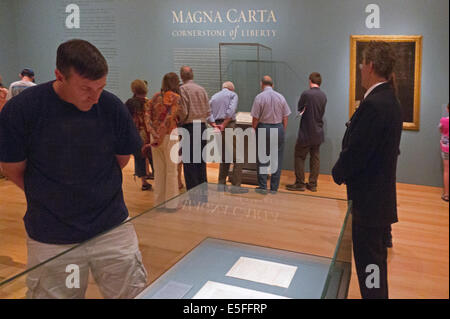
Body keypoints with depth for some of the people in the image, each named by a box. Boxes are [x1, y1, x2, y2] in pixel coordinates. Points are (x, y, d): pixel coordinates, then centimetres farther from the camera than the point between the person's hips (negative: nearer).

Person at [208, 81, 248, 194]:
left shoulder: (214, 97, 20)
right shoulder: (233, 94, 5)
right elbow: (231, 111, -13)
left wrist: (214, 125, -4)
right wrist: (223, 125, -12)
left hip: (217, 127, 6)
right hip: (229, 126, -6)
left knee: (224, 157, 18)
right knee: (237, 158, -3)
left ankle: (221, 183, 18)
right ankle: (236, 186, -8)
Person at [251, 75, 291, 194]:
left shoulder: (259, 97, -7)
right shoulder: (281, 97, 3)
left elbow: (255, 118, -7)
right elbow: (285, 118, 5)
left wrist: (254, 130, 8)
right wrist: (282, 131, 14)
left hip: (263, 128, -2)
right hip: (278, 128, 3)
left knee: (262, 159, 7)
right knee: (277, 159, 8)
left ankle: (262, 187, 9)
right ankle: (274, 188, 12)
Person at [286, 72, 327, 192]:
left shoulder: (306, 94, -15)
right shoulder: (323, 96, 4)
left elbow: (299, 109, -2)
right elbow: (322, 112, 10)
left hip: (306, 133, -6)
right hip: (318, 133, 6)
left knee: (299, 157, 4)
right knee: (315, 157, 11)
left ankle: (300, 184, 6)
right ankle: (313, 184, 16)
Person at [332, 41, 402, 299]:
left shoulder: (373, 104, -22)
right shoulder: (390, 100, 8)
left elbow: (354, 152, -21)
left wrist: (338, 174, -1)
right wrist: (344, 172, 9)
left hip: (369, 200, -10)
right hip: (383, 198, 10)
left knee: (369, 266, 4)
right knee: (377, 260, 23)